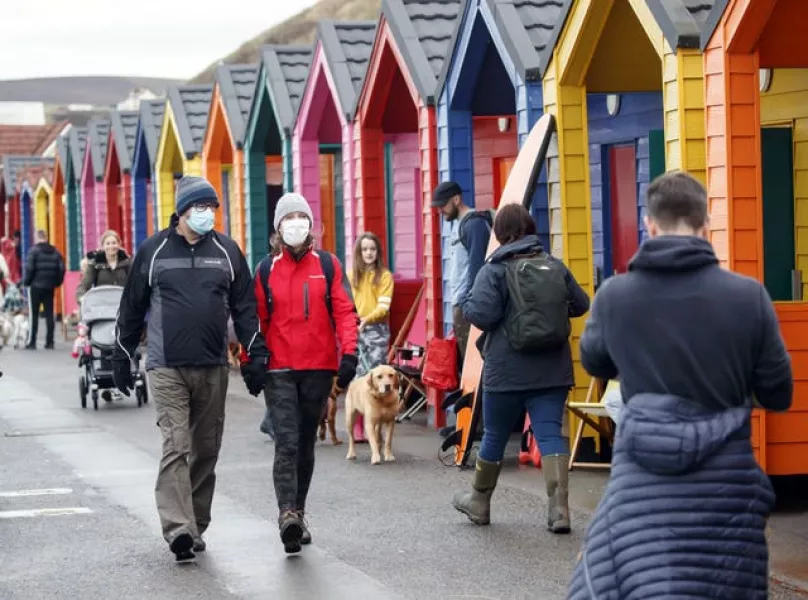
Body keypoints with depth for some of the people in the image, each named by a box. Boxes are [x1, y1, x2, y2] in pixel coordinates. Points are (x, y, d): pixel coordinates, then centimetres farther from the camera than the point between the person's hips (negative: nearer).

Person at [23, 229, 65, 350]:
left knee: (33, 314, 0)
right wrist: (57, 282, 11)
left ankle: (32, 342, -2)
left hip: (36, 286, -4)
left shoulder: (34, 250, -8)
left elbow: (29, 268, -14)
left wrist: (26, 282, -2)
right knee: (49, 314, 7)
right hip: (50, 287, 4)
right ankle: (49, 342, 6)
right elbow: (61, 268, 2)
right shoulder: (55, 252, 7)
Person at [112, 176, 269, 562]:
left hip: (213, 369, 3)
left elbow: (244, 307, 10)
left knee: (206, 450, 7)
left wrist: (256, 355, 3)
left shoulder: (227, 251, 8)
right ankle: (178, 529, -20)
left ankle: (196, 527, 17)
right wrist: (121, 359, 9)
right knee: (176, 447, -13)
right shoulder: (153, 251, 2)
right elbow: (132, 308, 8)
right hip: (167, 369, -3)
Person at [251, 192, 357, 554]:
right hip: (279, 371, -1)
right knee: (286, 443, -14)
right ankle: (287, 513, -23)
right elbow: (258, 320, 9)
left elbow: (344, 311, 0)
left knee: (306, 443, 11)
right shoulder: (266, 270, 6)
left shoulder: (327, 265, 5)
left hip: (319, 368, 1)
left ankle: (297, 514, 21)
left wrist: (348, 353, -11)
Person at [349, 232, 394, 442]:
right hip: (355, 331, 2)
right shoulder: (351, 275, 11)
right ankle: (358, 428, 2)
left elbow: (383, 306, -6)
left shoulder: (384, 275, 2)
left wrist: (366, 319, -22)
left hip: (377, 330, -2)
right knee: (357, 377, -2)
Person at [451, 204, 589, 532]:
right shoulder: (556, 266, 5)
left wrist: (466, 303, 3)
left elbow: (481, 314, -18)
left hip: (507, 372, -3)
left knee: (494, 437, 12)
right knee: (550, 434, -1)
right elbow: (580, 305, 13)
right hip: (552, 370, 3)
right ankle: (559, 509, -13)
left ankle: (479, 502, 30)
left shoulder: (494, 270, -9)